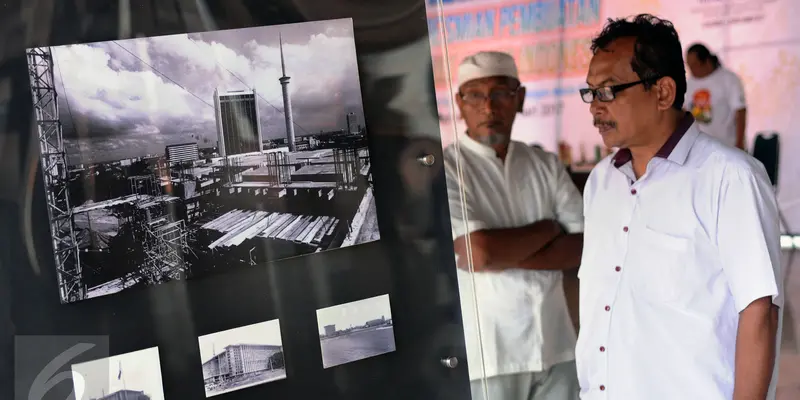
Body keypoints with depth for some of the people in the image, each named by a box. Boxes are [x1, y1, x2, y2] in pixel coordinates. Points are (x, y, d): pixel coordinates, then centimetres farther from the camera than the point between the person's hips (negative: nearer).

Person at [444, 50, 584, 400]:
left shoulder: (547, 165, 6)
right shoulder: (444, 169, -8)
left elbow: (586, 247, -1)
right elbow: (479, 253, -19)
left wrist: (504, 256, -13)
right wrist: (548, 228, -4)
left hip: (555, 347, 4)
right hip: (486, 356, -4)